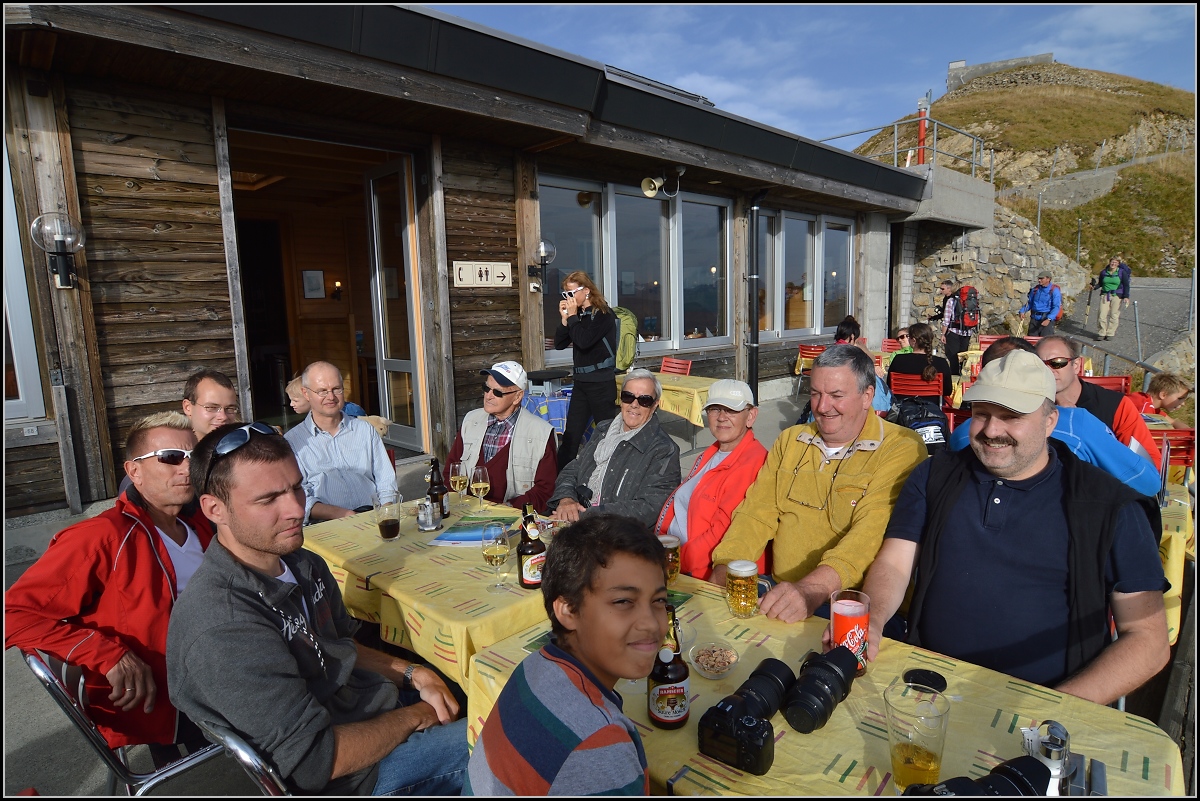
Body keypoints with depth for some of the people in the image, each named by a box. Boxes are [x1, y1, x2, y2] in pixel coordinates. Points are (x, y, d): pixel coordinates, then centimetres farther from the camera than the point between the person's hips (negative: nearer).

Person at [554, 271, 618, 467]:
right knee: (571, 434, 8)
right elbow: (559, 344, 9)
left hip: (601, 382, -7)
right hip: (580, 381, 7)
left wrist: (572, 316, -12)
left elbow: (584, 341, -23)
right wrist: (565, 318, -2)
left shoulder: (603, 314, -9)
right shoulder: (578, 314, 10)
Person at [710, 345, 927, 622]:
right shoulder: (789, 441, 13)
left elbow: (873, 531, -21)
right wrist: (723, 571, -8)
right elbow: (757, 513, 8)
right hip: (780, 594, 5)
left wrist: (812, 589, -36)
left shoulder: (903, 450, -7)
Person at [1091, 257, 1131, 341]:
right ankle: (1102, 333, 4)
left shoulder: (1122, 272, 0)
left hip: (1117, 296, -2)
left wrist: (1126, 296, -9)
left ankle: (1110, 333, 6)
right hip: (1105, 295, 2)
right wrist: (1094, 286, -7)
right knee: (1102, 315, -4)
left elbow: (1126, 285, -1)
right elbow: (1100, 283, 15)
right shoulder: (1103, 272, 7)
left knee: (1114, 315, -1)